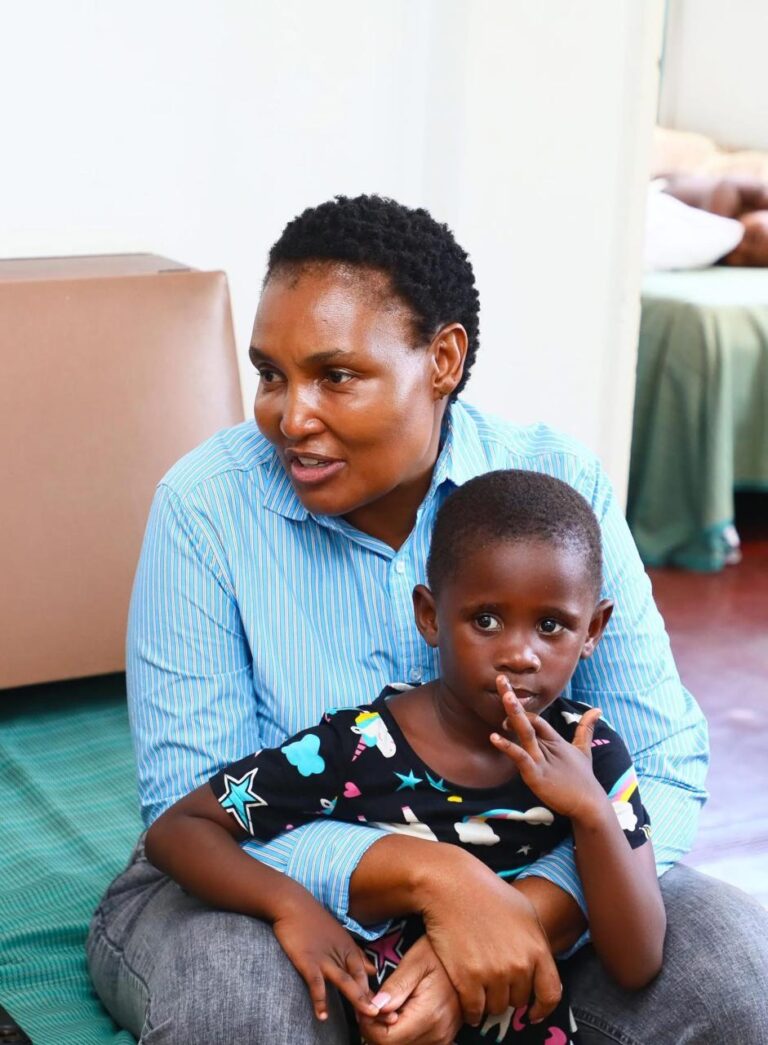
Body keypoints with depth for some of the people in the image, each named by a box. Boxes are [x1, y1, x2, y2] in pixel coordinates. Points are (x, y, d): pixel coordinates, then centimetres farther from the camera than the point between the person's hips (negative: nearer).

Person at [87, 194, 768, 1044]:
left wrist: (516, 913, -32)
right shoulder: (204, 505, -14)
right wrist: (428, 876, -33)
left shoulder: (559, 490, -10)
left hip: (524, 886, 2)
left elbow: (665, 772, -13)